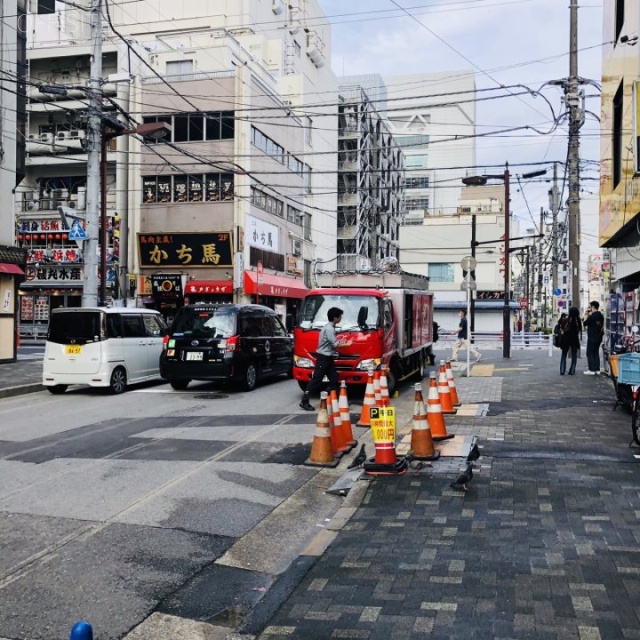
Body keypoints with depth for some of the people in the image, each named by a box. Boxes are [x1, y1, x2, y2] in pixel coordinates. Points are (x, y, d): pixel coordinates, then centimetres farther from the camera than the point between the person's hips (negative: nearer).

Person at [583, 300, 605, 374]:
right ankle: (597, 369, 15)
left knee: (590, 353, -3)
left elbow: (585, 323, -11)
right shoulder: (601, 315, 10)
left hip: (592, 337, -8)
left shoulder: (592, 316, -18)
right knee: (596, 353, 15)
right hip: (599, 337, 8)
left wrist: (586, 315, 1)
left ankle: (591, 370, -6)